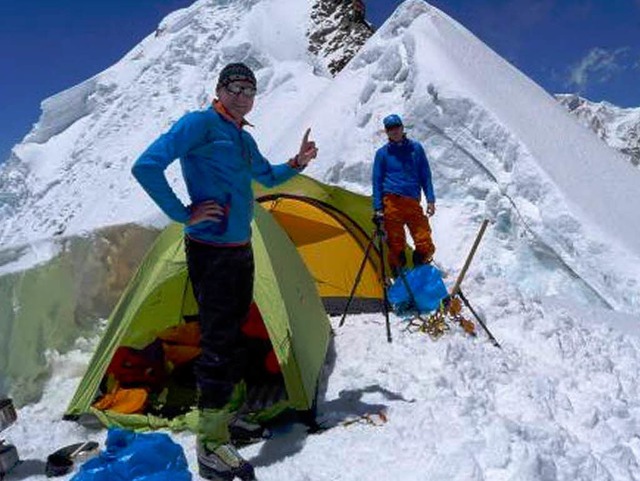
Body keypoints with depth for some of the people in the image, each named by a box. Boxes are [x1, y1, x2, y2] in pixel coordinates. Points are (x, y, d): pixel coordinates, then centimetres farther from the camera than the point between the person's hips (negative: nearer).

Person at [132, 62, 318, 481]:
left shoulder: (244, 137, 16)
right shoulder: (201, 123, -10)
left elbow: (267, 177, 31)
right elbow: (146, 167, -19)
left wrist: (296, 164, 14)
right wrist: (184, 214, -19)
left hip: (241, 250, 9)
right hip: (211, 252, -9)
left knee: (232, 336, 16)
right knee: (218, 341, -6)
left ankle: (224, 415, 34)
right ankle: (212, 445, 7)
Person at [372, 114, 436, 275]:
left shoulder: (416, 148, 12)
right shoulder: (382, 153, 7)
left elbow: (425, 176, 14)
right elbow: (377, 182, 7)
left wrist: (430, 200, 5)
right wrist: (378, 209, -1)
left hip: (413, 202, 2)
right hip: (392, 202, -2)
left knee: (425, 245, -4)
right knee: (396, 245, 0)